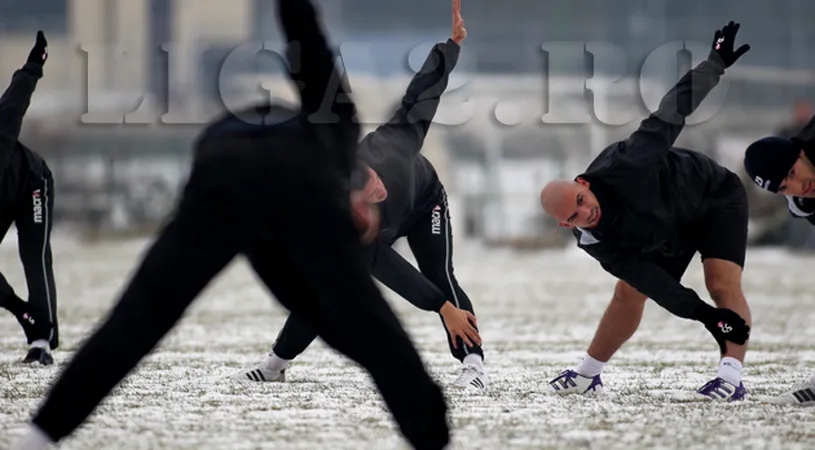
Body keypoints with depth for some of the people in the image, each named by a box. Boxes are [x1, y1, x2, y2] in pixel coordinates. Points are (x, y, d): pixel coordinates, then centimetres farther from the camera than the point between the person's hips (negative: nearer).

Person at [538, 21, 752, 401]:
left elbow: (669, 118, -32)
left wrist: (715, 63, -34)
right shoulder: (590, 239, -22)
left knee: (723, 283, -23)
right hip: (669, 237, 5)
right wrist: (700, 313, -36)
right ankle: (587, 375, 23)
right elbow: (645, 277, -26)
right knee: (628, 292, 5)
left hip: (716, 196, -5)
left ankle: (732, 376, -30)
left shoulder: (621, 169, -37)